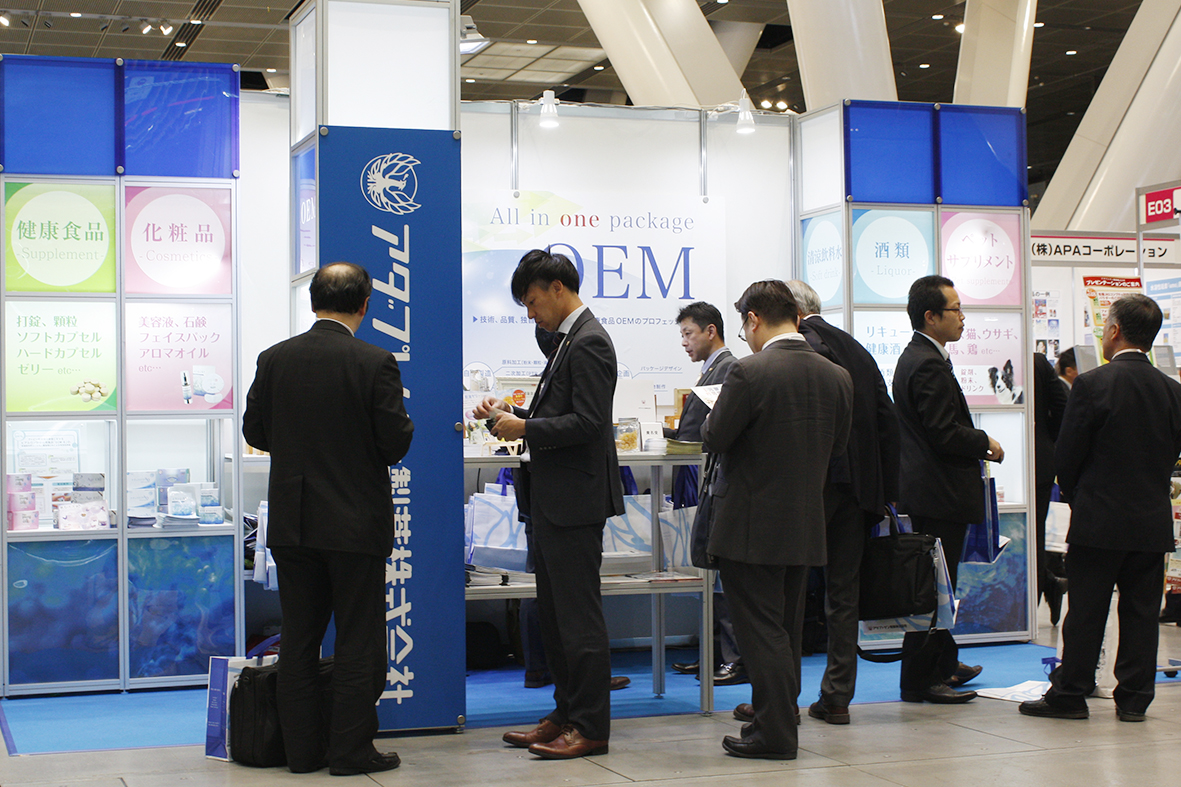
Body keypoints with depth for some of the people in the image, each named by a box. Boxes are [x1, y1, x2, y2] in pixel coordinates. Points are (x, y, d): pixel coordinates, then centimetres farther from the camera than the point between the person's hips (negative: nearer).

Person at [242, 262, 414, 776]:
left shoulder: (274, 359, -1)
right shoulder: (375, 364, -13)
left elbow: (254, 432, 5)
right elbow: (397, 443, -12)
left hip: (291, 522, 4)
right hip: (356, 522, -4)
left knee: (299, 641, 12)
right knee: (359, 641, 6)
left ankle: (301, 749, 17)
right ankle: (350, 750, 9)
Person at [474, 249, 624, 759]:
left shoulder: (589, 343, -14)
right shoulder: (569, 341, 17)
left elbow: (587, 422, -22)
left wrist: (524, 428, -16)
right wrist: (513, 414, 8)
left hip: (574, 502, -11)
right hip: (552, 502, 11)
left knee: (579, 618, -4)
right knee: (554, 617, 15)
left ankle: (591, 727, 4)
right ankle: (566, 715, 24)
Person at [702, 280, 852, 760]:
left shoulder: (749, 373, -19)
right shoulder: (836, 377, 0)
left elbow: (715, 440, -14)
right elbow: (837, 446, 10)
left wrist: (712, 416, 7)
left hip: (752, 526, -6)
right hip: (806, 524, 7)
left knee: (761, 628, 1)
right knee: (787, 629, 17)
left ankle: (774, 733, 5)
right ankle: (781, 721, 27)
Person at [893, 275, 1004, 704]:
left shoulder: (913, 358, 15)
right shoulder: (930, 366, -19)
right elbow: (945, 434, -23)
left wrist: (975, 445, 11)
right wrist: (985, 443, -7)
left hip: (925, 490, 11)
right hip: (939, 493, -11)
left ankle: (943, 663, 33)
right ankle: (919, 680, 1)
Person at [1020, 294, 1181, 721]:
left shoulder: (1091, 384, -13)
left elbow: (1066, 457, -9)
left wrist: (1077, 497, 9)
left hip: (1099, 520, -4)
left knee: (1086, 611, 3)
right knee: (1141, 611, 9)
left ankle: (1069, 694, 10)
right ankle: (1133, 698, 14)